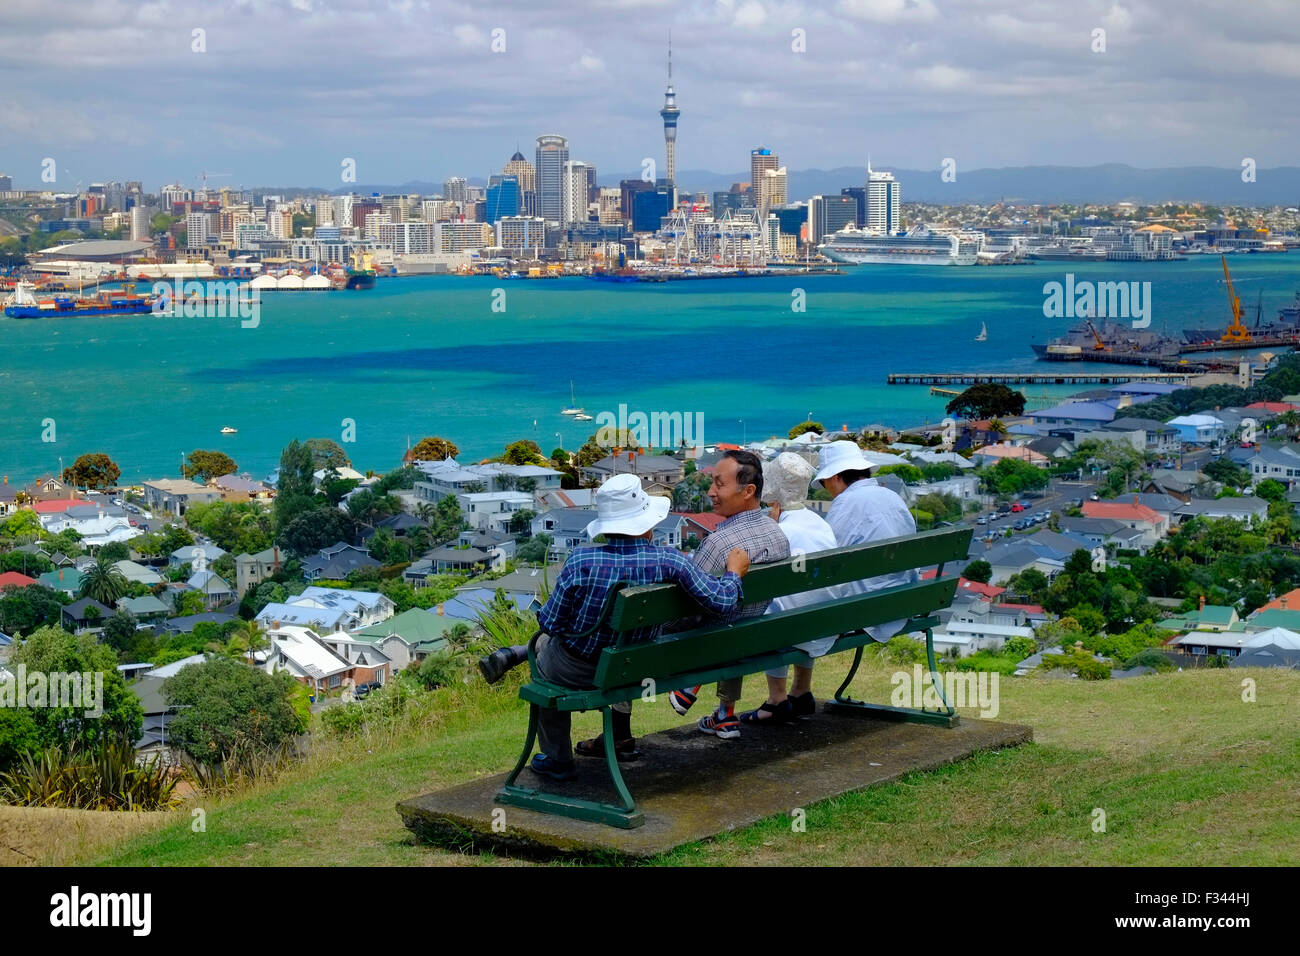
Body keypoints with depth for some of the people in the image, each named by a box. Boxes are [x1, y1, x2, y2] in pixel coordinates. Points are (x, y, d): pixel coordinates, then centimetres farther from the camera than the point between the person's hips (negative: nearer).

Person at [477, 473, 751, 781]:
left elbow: (550, 623, -16)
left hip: (574, 673, -2)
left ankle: (557, 760, 38)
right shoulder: (669, 561, -22)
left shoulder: (581, 562, -25)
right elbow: (720, 601, -17)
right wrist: (734, 573, 3)